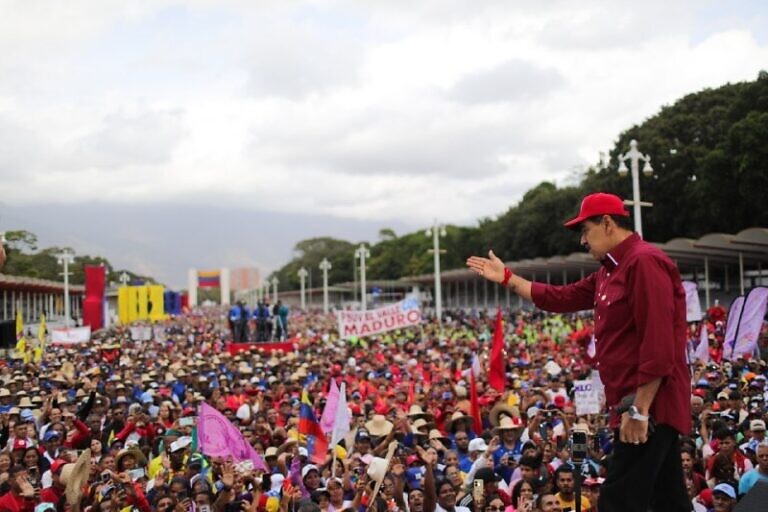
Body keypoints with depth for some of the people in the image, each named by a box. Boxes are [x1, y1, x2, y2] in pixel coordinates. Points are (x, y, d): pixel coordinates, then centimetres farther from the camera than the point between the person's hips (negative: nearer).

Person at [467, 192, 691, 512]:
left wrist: (640, 410, -23)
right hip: (637, 407, 10)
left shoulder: (644, 262, -15)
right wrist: (507, 278, 25)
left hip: (650, 406, -10)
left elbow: (658, 345, -22)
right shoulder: (611, 271, 17)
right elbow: (562, 298, 25)